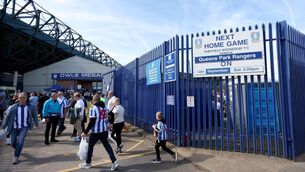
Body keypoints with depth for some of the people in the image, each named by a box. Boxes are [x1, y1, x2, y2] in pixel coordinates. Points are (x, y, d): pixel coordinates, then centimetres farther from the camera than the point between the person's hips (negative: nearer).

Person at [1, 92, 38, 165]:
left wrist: (36, 123, 17)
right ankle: (18, 149, 45)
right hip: (14, 127, 2)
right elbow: (8, 117, 4)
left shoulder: (31, 107, -6)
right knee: (13, 143, 11)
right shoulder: (13, 107, -5)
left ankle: (16, 157, 3)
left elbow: (34, 115, 9)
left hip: (24, 127, -2)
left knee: (20, 141, -15)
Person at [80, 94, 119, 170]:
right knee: (107, 145, 10)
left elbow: (91, 122, -16)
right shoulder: (104, 108, 10)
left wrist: (85, 132, -10)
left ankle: (88, 163, 28)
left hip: (96, 131, -6)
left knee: (90, 146, 14)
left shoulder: (93, 108, -11)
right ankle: (114, 161, 1)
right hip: (104, 131, 6)